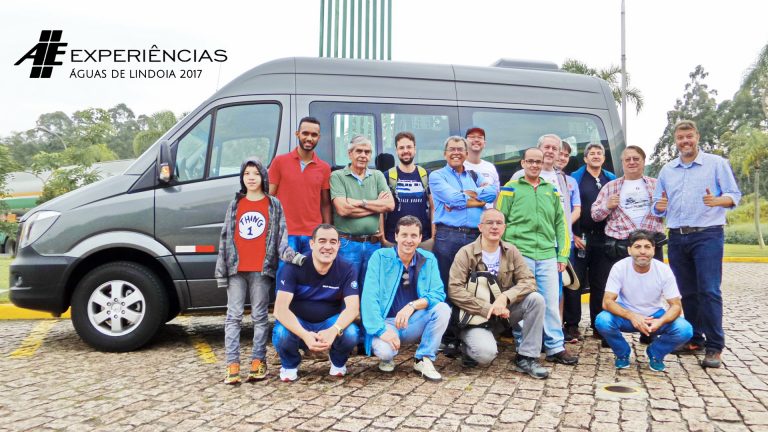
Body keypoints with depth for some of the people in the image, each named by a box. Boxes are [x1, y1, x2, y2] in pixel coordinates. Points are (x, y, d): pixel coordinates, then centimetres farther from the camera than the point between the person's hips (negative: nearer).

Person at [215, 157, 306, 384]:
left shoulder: (274, 205, 6)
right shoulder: (235, 205, 12)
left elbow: (281, 238, 1)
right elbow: (225, 238, 10)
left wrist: (293, 255, -17)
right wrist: (221, 270, 6)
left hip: (262, 269, -2)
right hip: (236, 269, 2)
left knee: (259, 316, 5)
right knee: (233, 316, 1)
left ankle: (258, 361, 12)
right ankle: (232, 364, 5)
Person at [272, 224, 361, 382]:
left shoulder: (346, 269, -14)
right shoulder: (295, 267, -20)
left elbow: (353, 308, -23)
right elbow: (280, 309, -28)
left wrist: (334, 330, -45)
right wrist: (305, 335, -45)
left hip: (330, 322, 1)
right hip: (298, 323, -1)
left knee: (351, 334, -31)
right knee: (281, 334, -34)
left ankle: (338, 362, 6)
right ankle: (290, 365, 2)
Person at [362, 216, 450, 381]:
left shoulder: (428, 259, 1)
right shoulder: (380, 257, -7)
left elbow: (438, 293, -8)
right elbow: (370, 297, -14)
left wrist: (412, 306, -26)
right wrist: (382, 330, -25)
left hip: (414, 323, 3)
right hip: (386, 322, -3)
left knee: (443, 309, -22)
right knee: (384, 350, -33)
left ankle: (424, 360, -6)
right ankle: (387, 358, 7)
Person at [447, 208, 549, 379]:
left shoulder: (511, 251, 2)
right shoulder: (466, 253, -10)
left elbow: (529, 281, -6)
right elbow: (454, 290, -19)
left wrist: (505, 297, -24)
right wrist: (488, 308, -24)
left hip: (503, 313, 5)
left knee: (536, 299, -18)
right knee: (486, 353, -31)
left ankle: (526, 358, -8)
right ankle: (468, 347, 7)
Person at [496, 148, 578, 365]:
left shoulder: (551, 190, 15)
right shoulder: (510, 188, 4)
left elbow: (560, 224, 15)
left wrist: (563, 255, 9)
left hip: (548, 256, 3)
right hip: (519, 255, -3)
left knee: (551, 302, 5)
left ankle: (555, 348, 14)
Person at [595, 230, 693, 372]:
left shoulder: (664, 270, -17)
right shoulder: (619, 268, -20)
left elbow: (675, 305, -14)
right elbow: (607, 302, -23)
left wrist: (660, 322, -36)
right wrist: (632, 316, -41)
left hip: (655, 316, 1)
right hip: (626, 315, -1)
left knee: (685, 330, -26)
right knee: (602, 321, -32)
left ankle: (655, 354, 6)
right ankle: (622, 353, 1)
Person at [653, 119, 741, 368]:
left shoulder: (717, 163, 3)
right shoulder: (667, 170, 14)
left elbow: (734, 196, -1)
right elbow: (658, 206, 16)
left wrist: (717, 201, -22)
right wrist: (660, 206, -8)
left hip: (707, 235, -4)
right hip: (677, 238, 4)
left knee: (709, 291, -9)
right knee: (687, 291, 9)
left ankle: (714, 347, -3)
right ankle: (695, 339, 20)